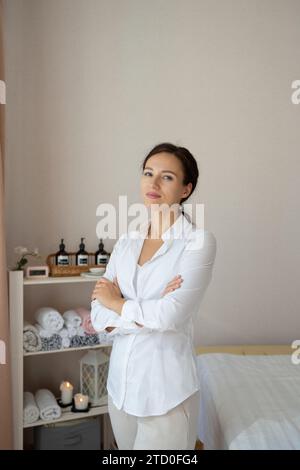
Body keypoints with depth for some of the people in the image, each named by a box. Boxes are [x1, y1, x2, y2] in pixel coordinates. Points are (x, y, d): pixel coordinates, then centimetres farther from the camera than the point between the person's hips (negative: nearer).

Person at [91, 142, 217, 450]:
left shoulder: (199, 241, -14)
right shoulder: (126, 241, 2)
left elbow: (170, 316, -24)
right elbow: (99, 315, -3)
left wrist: (116, 303, -9)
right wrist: (148, 313, -19)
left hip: (167, 386, -5)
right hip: (121, 379, 5)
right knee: (126, 448, 23)